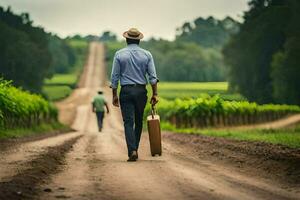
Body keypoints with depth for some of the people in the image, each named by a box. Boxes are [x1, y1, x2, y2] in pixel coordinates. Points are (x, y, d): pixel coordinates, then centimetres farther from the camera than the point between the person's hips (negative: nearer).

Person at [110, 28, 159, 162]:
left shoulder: (119, 54, 0)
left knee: (128, 122, -5)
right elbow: (153, 76, -1)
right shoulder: (146, 55, 3)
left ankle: (132, 151, -20)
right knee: (139, 122, 15)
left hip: (126, 91, -2)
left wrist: (114, 95, 6)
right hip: (141, 91, 2)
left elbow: (114, 77, 0)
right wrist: (155, 94, 3)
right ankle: (134, 149, 20)